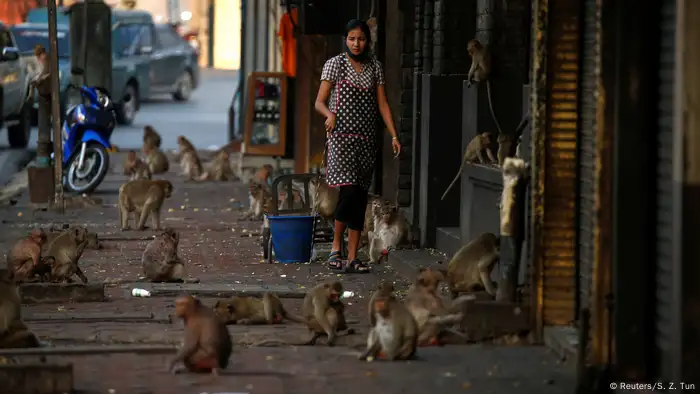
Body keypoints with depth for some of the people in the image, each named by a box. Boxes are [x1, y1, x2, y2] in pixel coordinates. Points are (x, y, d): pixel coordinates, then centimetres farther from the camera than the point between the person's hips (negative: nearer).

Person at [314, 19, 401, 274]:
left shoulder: (374, 67, 11)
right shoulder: (335, 64, 0)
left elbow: (382, 104, 11)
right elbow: (319, 102, -1)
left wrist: (393, 135, 2)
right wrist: (330, 115, -22)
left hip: (366, 138, 4)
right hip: (342, 136, -4)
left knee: (360, 198, 2)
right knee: (349, 191, -19)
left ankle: (353, 258, 5)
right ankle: (336, 248, -2)